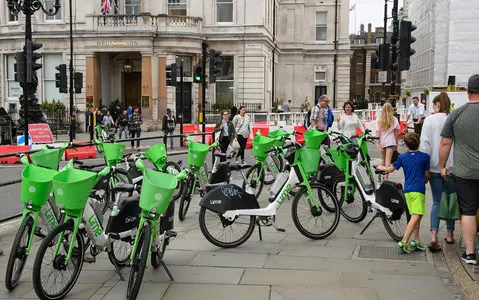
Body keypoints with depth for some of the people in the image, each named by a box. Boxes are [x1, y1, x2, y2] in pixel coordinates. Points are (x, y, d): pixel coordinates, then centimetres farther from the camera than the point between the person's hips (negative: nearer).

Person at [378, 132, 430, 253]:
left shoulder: (402, 157, 7)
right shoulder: (425, 157, 0)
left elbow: (390, 169, 14)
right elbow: (427, 175, 5)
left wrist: (381, 167, 34)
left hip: (407, 190, 5)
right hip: (418, 190, -5)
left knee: (416, 216, 16)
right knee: (416, 217, -9)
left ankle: (416, 241, 20)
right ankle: (404, 242, -18)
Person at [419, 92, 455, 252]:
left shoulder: (430, 120, -6)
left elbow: (425, 144, -8)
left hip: (435, 167, -1)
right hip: (452, 166, 1)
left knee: (437, 202, 6)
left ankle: (433, 236, -9)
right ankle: (450, 234, 24)